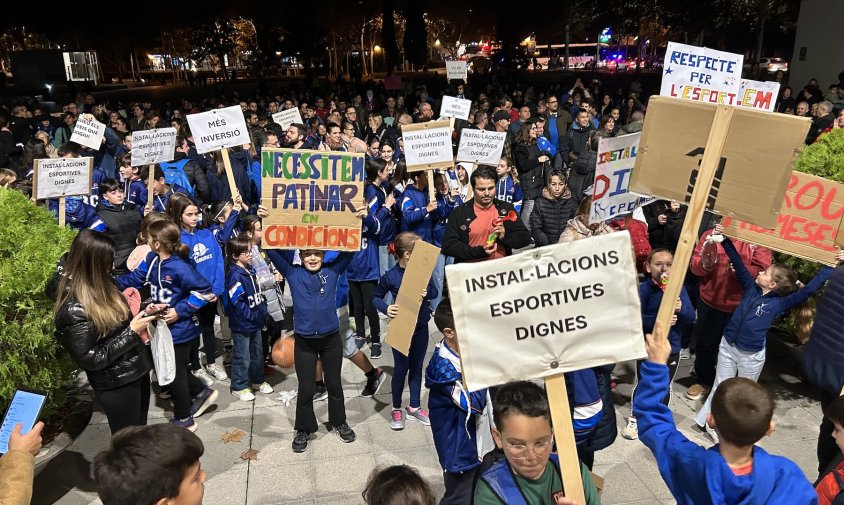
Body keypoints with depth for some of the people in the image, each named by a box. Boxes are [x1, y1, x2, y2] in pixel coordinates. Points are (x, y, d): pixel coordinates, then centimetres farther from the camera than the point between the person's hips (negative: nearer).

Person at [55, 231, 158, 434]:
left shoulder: (100, 287, 0)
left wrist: (144, 312, 0)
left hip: (137, 370, 8)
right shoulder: (73, 310, -26)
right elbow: (91, 359, -22)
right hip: (115, 385, -8)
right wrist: (131, 332, -22)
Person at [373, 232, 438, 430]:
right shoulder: (391, 276, -16)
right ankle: (396, 409, 27)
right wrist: (385, 308, -22)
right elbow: (376, 297, -3)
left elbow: (434, 291, 3)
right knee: (401, 368, 8)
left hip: (421, 326, 4)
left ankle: (414, 407, 32)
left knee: (416, 367, 16)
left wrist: (427, 293, -19)